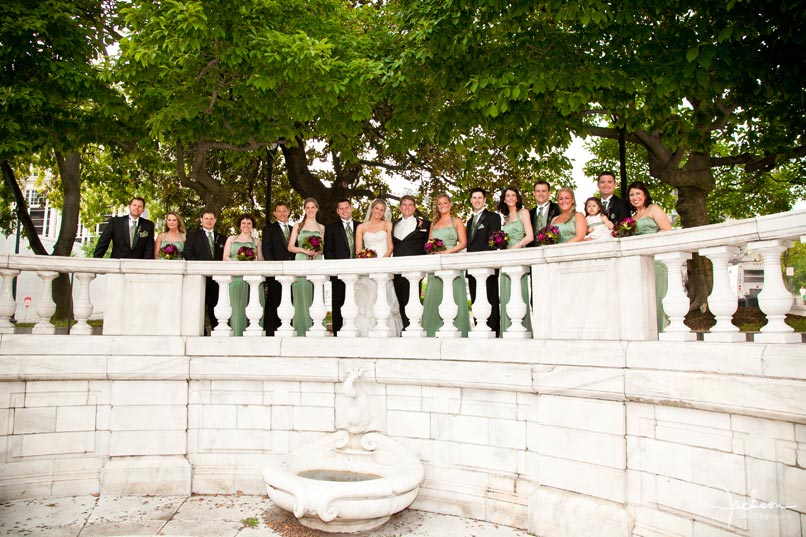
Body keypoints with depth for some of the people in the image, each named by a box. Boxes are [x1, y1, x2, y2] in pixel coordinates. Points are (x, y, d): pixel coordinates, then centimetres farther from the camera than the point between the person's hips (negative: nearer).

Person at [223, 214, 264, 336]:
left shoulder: (256, 241, 19)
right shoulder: (231, 239, 18)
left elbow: (260, 260, 13)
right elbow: (225, 257, 8)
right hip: (236, 277, 0)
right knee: (237, 307, -6)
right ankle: (237, 334, -2)